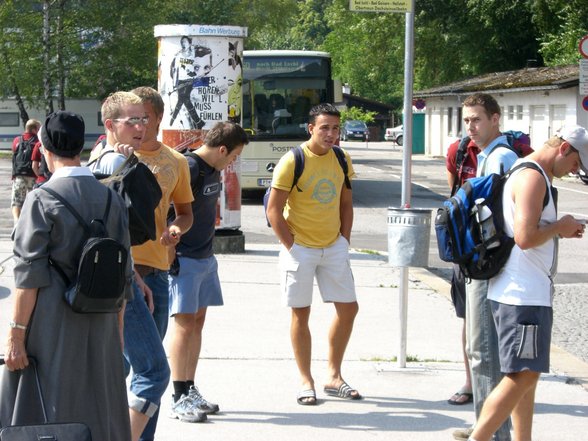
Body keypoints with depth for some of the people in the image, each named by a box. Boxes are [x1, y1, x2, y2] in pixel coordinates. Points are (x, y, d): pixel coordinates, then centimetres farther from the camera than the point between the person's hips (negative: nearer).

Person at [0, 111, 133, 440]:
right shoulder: (112, 199, 3)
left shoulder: (42, 199, -11)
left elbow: (30, 276, -13)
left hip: (52, 327, -5)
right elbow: (123, 273, 7)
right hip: (100, 326, 5)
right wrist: (118, 330, 16)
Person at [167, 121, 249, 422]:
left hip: (205, 256, 9)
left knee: (198, 321, 11)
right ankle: (179, 399, -1)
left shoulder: (214, 170, 10)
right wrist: (169, 252, -23)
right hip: (183, 259, -9)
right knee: (184, 324, -6)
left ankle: (190, 390, 18)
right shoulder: (189, 168, -18)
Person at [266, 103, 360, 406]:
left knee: (348, 308, 5)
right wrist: (292, 246, -12)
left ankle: (334, 377, 18)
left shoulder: (342, 160, 4)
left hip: (333, 246, 5)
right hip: (300, 247, -5)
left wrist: (344, 241, 6)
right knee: (301, 313, 1)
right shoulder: (292, 162, -13)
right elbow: (274, 210, -12)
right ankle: (306, 382, 11)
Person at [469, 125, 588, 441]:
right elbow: (525, 237, -26)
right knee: (522, 375, -10)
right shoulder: (533, 177, -16)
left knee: (527, 373, 15)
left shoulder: (532, 175, 17)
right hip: (524, 295, -11)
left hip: (528, 293, 11)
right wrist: (559, 227, -10)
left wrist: (560, 230, 13)